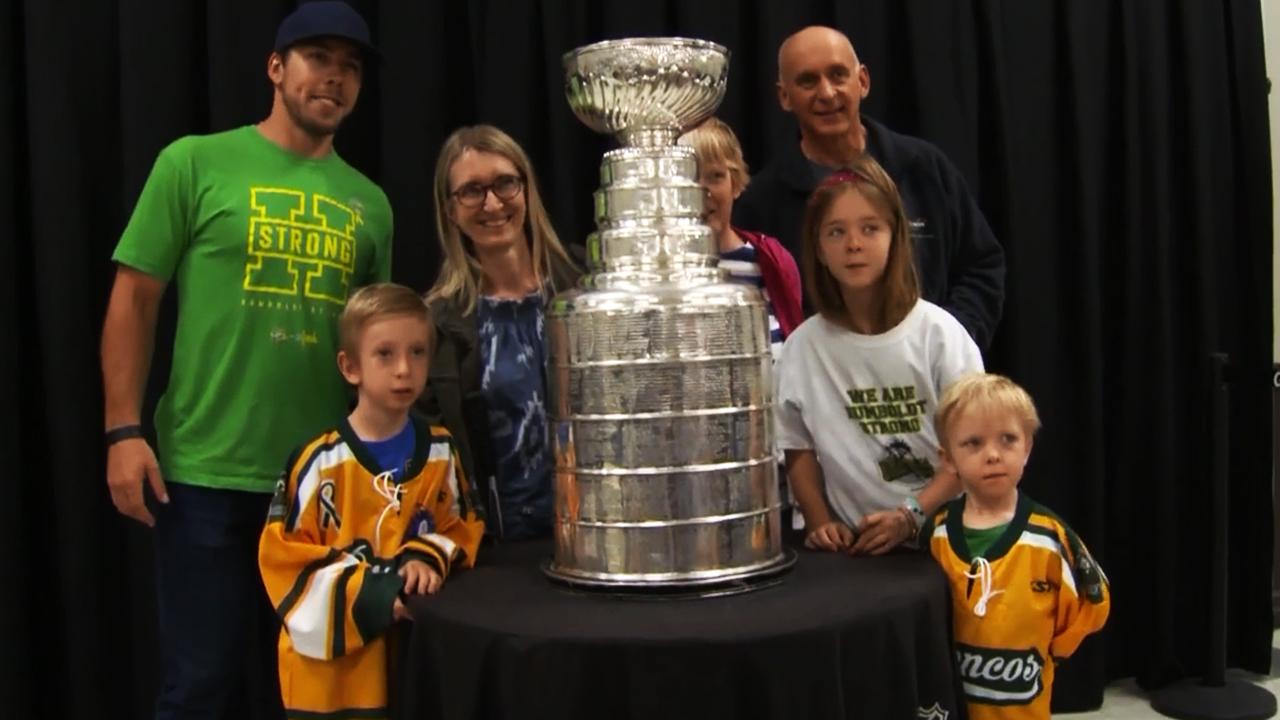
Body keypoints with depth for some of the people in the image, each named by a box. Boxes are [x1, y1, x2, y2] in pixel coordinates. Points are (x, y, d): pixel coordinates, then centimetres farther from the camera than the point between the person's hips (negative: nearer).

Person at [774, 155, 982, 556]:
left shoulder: (937, 332, -4)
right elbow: (799, 448, 9)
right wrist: (820, 521, -3)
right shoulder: (803, 346, 3)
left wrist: (909, 516, -12)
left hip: (940, 536, -2)